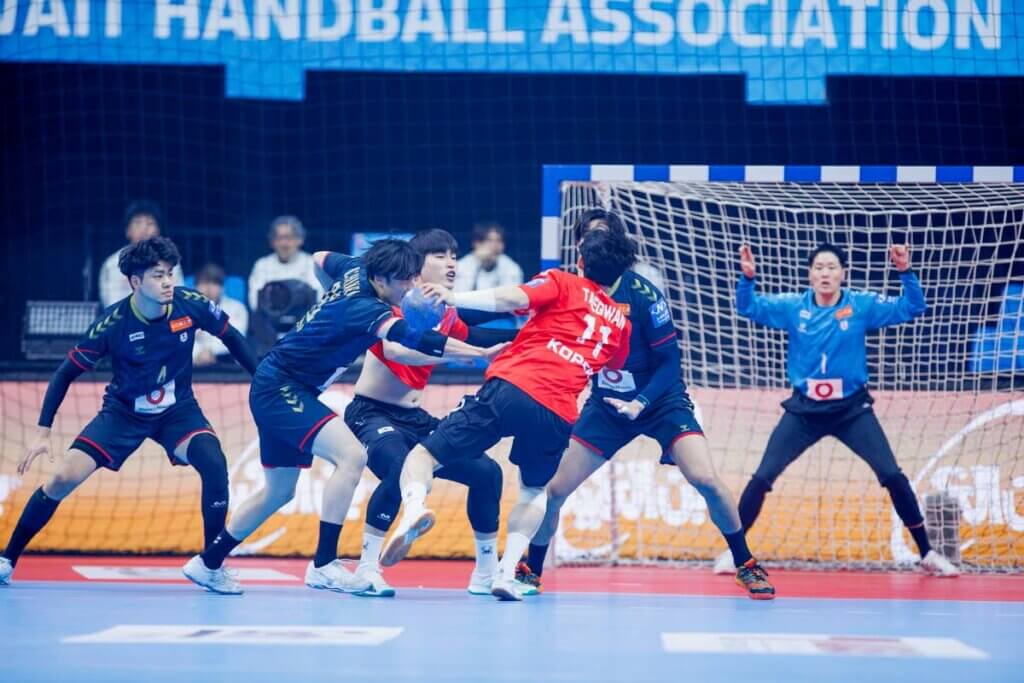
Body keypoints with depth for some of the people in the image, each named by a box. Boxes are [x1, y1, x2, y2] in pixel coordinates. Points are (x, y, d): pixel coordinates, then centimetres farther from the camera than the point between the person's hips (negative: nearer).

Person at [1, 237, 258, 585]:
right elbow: (66, 373, -12)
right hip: (123, 412, -1)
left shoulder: (190, 304, -19)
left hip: (179, 409, 1)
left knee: (214, 463, -28)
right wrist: (43, 432, -16)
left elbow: (230, 336, 1)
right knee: (64, 478, -14)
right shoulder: (113, 323, -23)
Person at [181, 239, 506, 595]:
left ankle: (208, 563, 32)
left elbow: (321, 257, 22)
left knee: (279, 492, 18)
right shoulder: (366, 308, -27)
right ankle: (323, 565, -23)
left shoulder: (356, 269, -1)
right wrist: (481, 352, -43)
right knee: (351, 454, -26)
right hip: (280, 388, -10)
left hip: (276, 389, 10)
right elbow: (413, 340, -41)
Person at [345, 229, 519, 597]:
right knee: (401, 470, -36)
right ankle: (367, 568, -24)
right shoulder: (399, 301, -15)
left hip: (416, 419, 8)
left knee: (487, 472, 0)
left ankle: (486, 573, 15)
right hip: (372, 413, -8)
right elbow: (394, 349, -32)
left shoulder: (447, 314, 7)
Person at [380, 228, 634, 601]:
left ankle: (414, 505, -32)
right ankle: (507, 573, 9)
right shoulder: (620, 323, 22)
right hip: (558, 414, 3)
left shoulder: (562, 283, 11)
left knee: (424, 454, 2)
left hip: (511, 387, -3)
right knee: (534, 493, 30)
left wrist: (454, 298, -8)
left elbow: (512, 298, -7)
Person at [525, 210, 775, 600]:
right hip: (606, 406, 3)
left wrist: (640, 403, -29)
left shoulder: (642, 294, -20)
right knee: (554, 489, -2)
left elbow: (670, 361, -17)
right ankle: (530, 571, 21)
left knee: (705, 481, -19)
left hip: (662, 401, -3)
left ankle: (746, 567, 0)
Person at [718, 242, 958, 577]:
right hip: (804, 410, 1)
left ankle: (927, 554, 4)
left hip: (851, 408, -1)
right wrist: (747, 277, -25)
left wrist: (906, 272, -26)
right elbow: (748, 308, -6)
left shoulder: (862, 306, -6)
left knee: (893, 476, -9)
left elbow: (913, 308, -10)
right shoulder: (792, 307, -3)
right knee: (762, 478, -5)